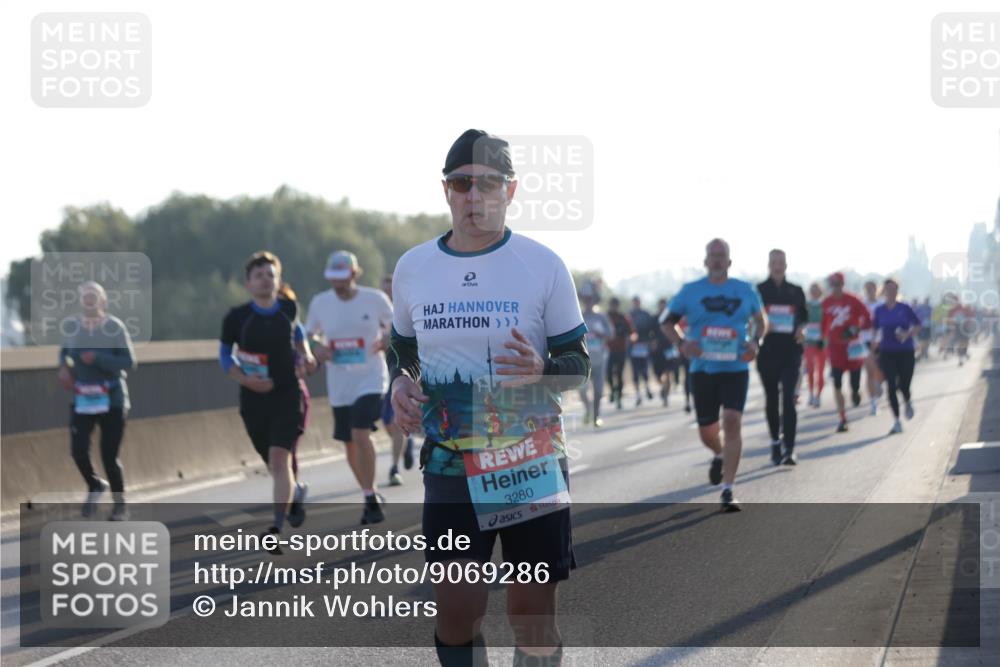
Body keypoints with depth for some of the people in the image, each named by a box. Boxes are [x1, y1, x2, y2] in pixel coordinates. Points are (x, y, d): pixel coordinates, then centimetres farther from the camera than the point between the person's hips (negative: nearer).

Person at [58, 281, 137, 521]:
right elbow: (64, 351, 21)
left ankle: (119, 503, 20)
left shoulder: (114, 327, -9)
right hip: (82, 399, 3)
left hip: (112, 399, -3)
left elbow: (129, 363, -10)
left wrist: (97, 358, -20)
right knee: (78, 451, -10)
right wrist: (63, 367, 0)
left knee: (109, 455, -3)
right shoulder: (70, 326, 2)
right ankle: (94, 485, 23)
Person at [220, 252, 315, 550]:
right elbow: (224, 354, 3)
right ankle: (297, 491, 46)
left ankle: (278, 528, -19)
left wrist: (305, 355, 8)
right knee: (274, 464, 13)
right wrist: (244, 379, -12)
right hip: (254, 399, 1)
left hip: (289, 394, -1)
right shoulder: (237, 317, -7)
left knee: (280, 458, -16)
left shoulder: (288, 308, 0)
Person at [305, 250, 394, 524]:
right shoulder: (319, 303, 1)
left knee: (361, 435, -21)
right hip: (339, 386, 4)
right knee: (350, 445, 10)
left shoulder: (375, 299, -6)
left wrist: (387, 339, -16)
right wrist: (318, 347, -7)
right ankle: (371, 496, 28)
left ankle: (371, 499, -11)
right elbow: (310, 334, 15)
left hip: (370, 380, -4)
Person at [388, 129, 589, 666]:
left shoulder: (544, 265, -4)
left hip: (533, 461, -2)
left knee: (532, 614, 2)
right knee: (456, 608, -7)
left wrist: (541, 370, -22)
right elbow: (402, 350, 20)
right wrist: (400, 383, -3)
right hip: (450, 463, 2)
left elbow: (579, 365, 0)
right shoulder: (412, 268, 5)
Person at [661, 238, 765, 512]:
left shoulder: (745, 291, 5)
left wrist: (754, 342, -2)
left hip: (736, 369, -1)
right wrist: (681, 343, -9)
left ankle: (728, 491, -14)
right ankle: (719, 456, 45)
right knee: (707, 431, 7)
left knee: (732, 422, -16)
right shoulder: (691, 292, 2)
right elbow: (667, 321, 9)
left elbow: (760, 320, 18)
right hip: (702, 369, 1)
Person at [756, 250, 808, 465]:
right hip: (767, 350, 0)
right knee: (771, 399, 10)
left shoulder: (796, 291, 8)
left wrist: (801, 329, -5)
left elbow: (804, 317, 16)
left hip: (791, 351, 0)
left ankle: (789, 449, -17)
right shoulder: (759, 291, 3)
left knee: (789, 399, -12)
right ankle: (775, 442, 27)